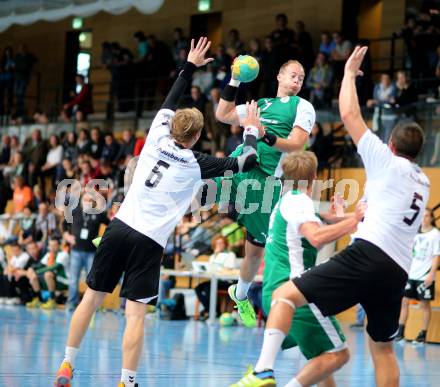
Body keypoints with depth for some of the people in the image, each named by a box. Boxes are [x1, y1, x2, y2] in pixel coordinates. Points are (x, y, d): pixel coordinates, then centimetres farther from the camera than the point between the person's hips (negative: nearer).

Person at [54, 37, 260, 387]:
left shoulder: (157, 138, 6)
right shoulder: (196, 164, -2)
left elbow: (170, 103, 23)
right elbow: (246, 162, 5)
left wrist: (190, 66, 32)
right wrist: (252, 130, 20)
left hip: (119, 228, 4)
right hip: (149, 241, -4)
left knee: (92, 297, 10)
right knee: (136, 313, -5)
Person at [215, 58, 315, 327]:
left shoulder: (303, 107, 5)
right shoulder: (261, 104, 19)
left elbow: (296, 144, -8)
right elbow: (223, 115, 20)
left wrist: (267, 137, -24)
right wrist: (234, 82, 13)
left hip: (267, 181, -3)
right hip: (239, 165, 3)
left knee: (256, 249, 9)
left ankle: (241, 295, 33)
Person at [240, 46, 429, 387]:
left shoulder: (387, 162, 6)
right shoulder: (423, 183, 25)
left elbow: (350, 115, 6)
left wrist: (350, 73, 20)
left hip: (368, 254, -7)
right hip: (398, 272, 7)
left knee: (285, 295, -7)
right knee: (383, 347, 21)